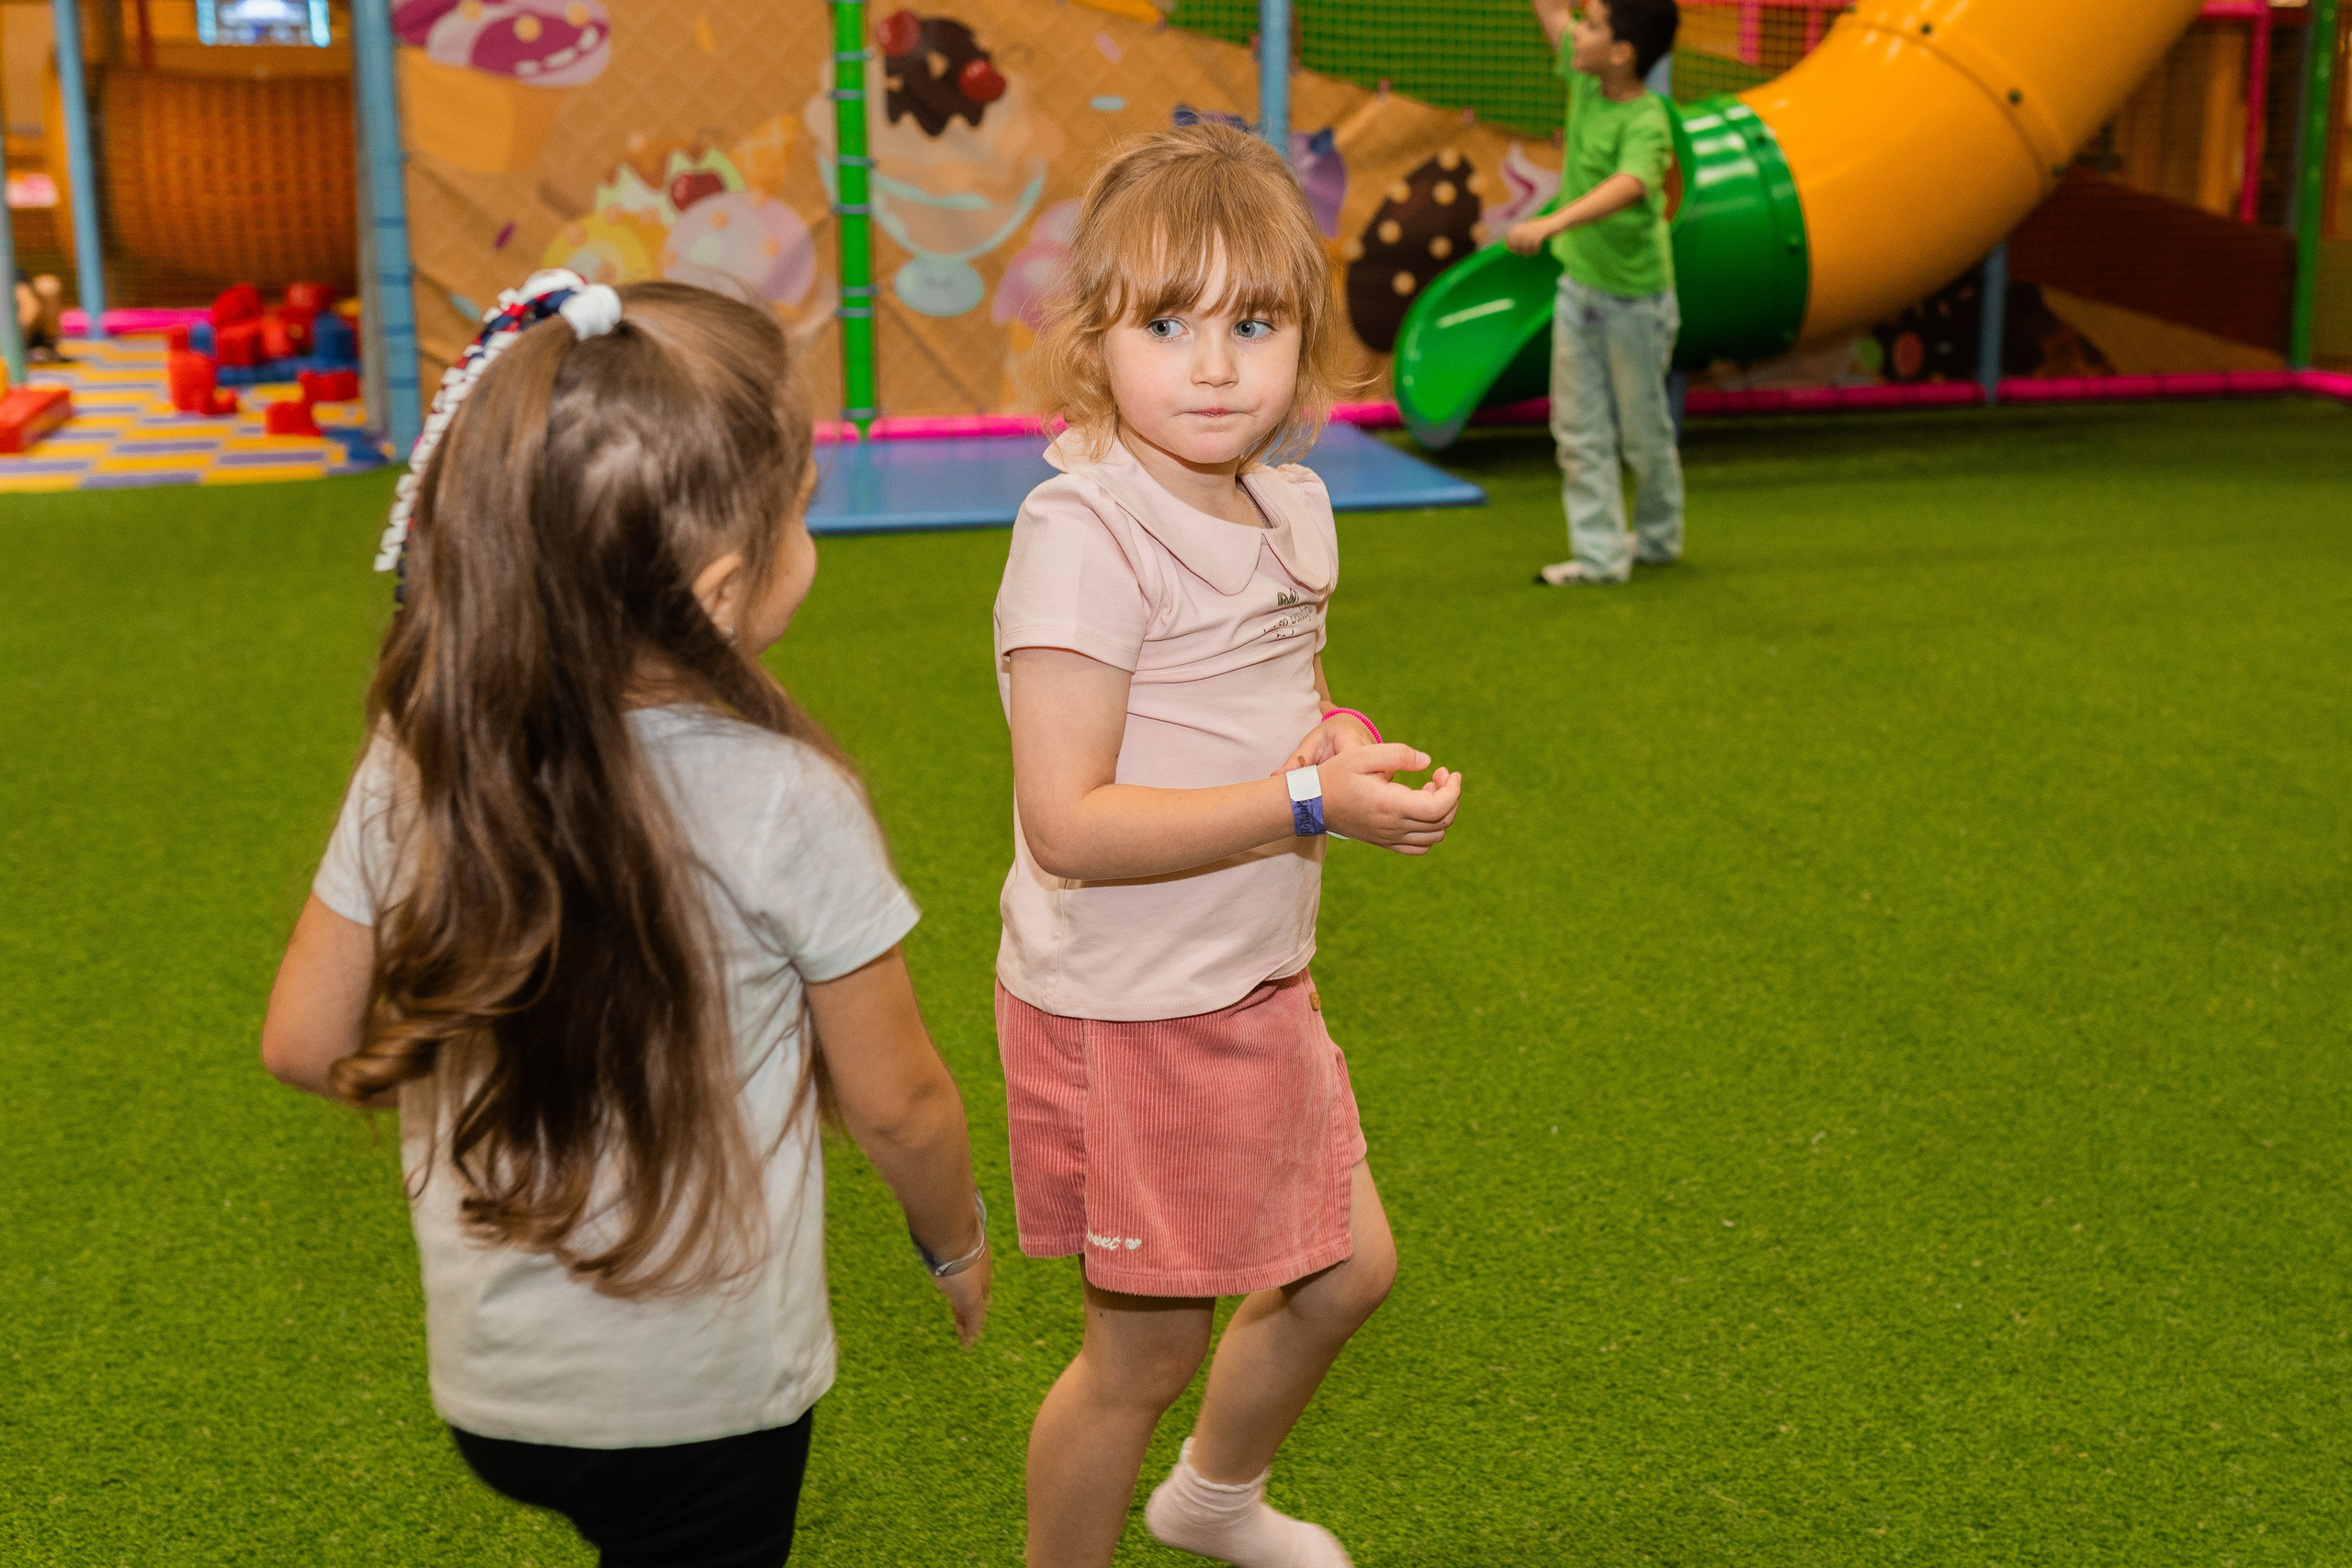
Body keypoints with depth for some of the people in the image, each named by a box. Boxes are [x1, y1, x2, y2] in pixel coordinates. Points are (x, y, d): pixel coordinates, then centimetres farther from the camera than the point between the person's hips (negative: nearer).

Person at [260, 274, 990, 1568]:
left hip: (489, 1382, 4)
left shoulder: (415, 765, -12)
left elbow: (307, 1043, -1)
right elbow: (894, 1103, -12)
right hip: (702, 1403, -3)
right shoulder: (787, 802, -24)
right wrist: (958, 1241, 8)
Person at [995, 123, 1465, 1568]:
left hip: (1261, 987, 8)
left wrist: (1348, 738, -3)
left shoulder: (1296, 508, 2)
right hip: (1124, 1010, -8)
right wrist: (1309, 801, -30)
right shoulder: (1083, 532, -23)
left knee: (1347, 1270, 22)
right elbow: (1068, 824, -28)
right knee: (1147, 1345, 7)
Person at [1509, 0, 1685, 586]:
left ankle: (1659, 538, 32)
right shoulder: (1585, 80, -4)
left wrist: (1551, 223, -59)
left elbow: (1626, 187, -44)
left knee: (1643, 431, 10)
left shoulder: (1646, 123, -25)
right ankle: (1598, 554, 13)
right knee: (1579, 429, 6)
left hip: (1635, 298, -7)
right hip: (1579, 288, 7)